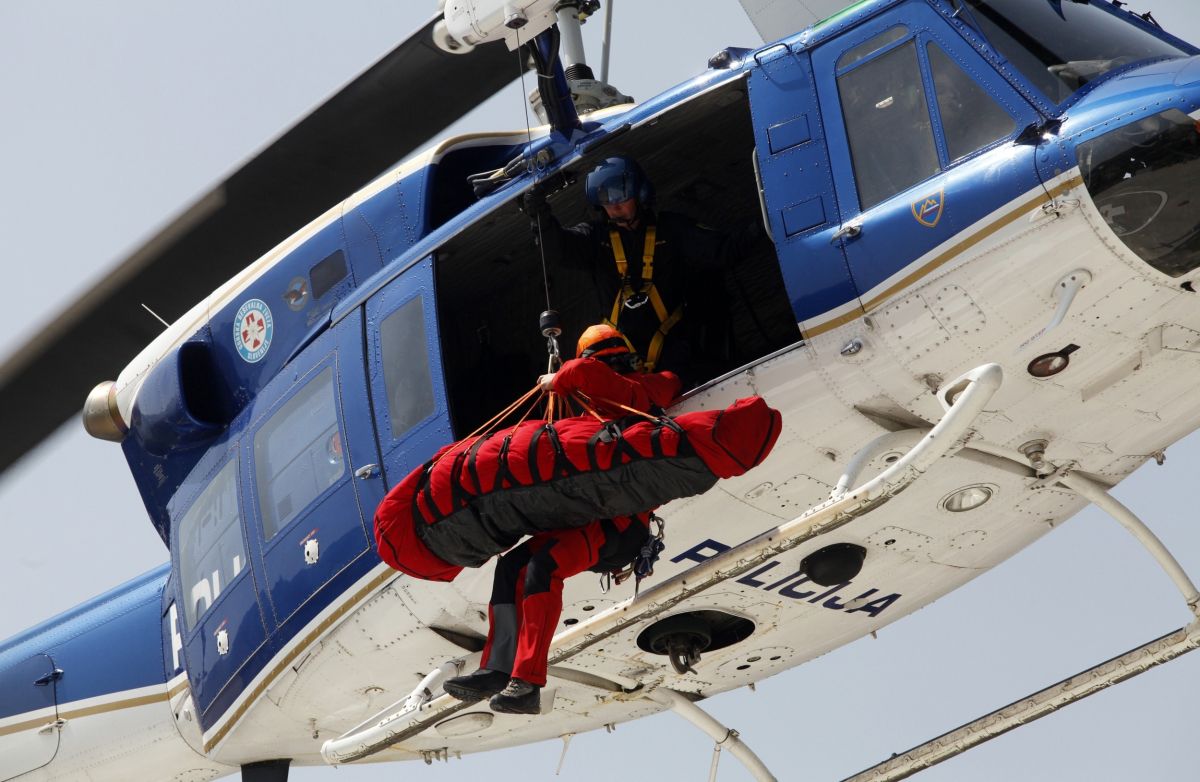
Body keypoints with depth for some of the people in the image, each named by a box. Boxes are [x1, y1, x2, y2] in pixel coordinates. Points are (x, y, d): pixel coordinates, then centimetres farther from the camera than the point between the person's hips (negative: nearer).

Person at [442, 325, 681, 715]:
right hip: (587, 519, 10)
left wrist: (557, 382, 3)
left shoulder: (633, 392, -2)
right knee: (511, 566, -1)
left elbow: (583, 373, -19)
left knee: (544, 565, -32)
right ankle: (498, 669, -13)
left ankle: (527, 683, -40)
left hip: (622, 524, -10)